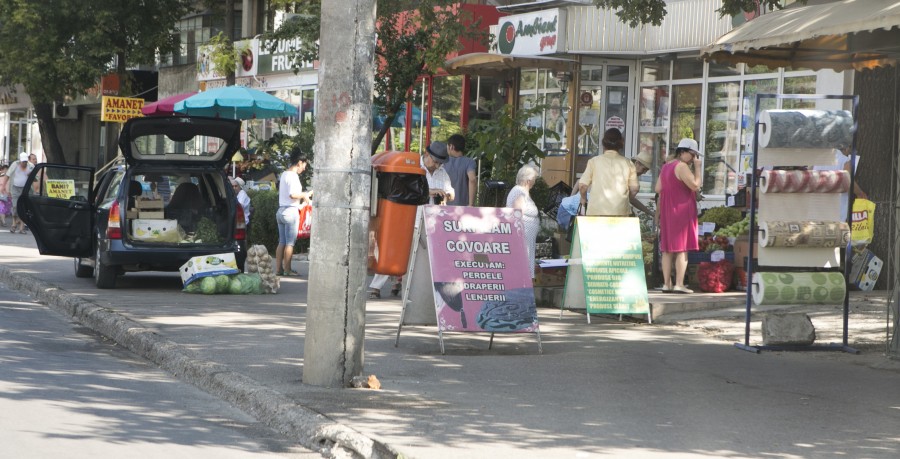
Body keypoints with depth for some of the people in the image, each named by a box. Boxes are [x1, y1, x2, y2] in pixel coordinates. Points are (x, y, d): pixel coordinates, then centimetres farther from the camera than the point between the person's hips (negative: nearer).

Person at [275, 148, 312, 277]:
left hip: (281, 210, 9)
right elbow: (292, 194, -24)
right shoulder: (293, 176, -13)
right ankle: (287, 269, -2)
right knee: (290, 242, -3)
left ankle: (278, 268, 10)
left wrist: (304, 195, 15)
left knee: (282, 241, 10)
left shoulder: (284, 174, 14)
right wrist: (304, 195, -6)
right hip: (291, 211, -9)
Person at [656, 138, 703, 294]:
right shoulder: (682, 166, -13)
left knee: (667, 249, 7)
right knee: (682, 248, -7)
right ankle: (679, 284, -11)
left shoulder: (666, 167, 15)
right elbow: (696, 185, -19)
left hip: (667, 212, 8)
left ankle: (666, 284, 6)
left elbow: (658, 188, 15)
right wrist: (698, 168, -11)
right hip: (682, 211, -8)